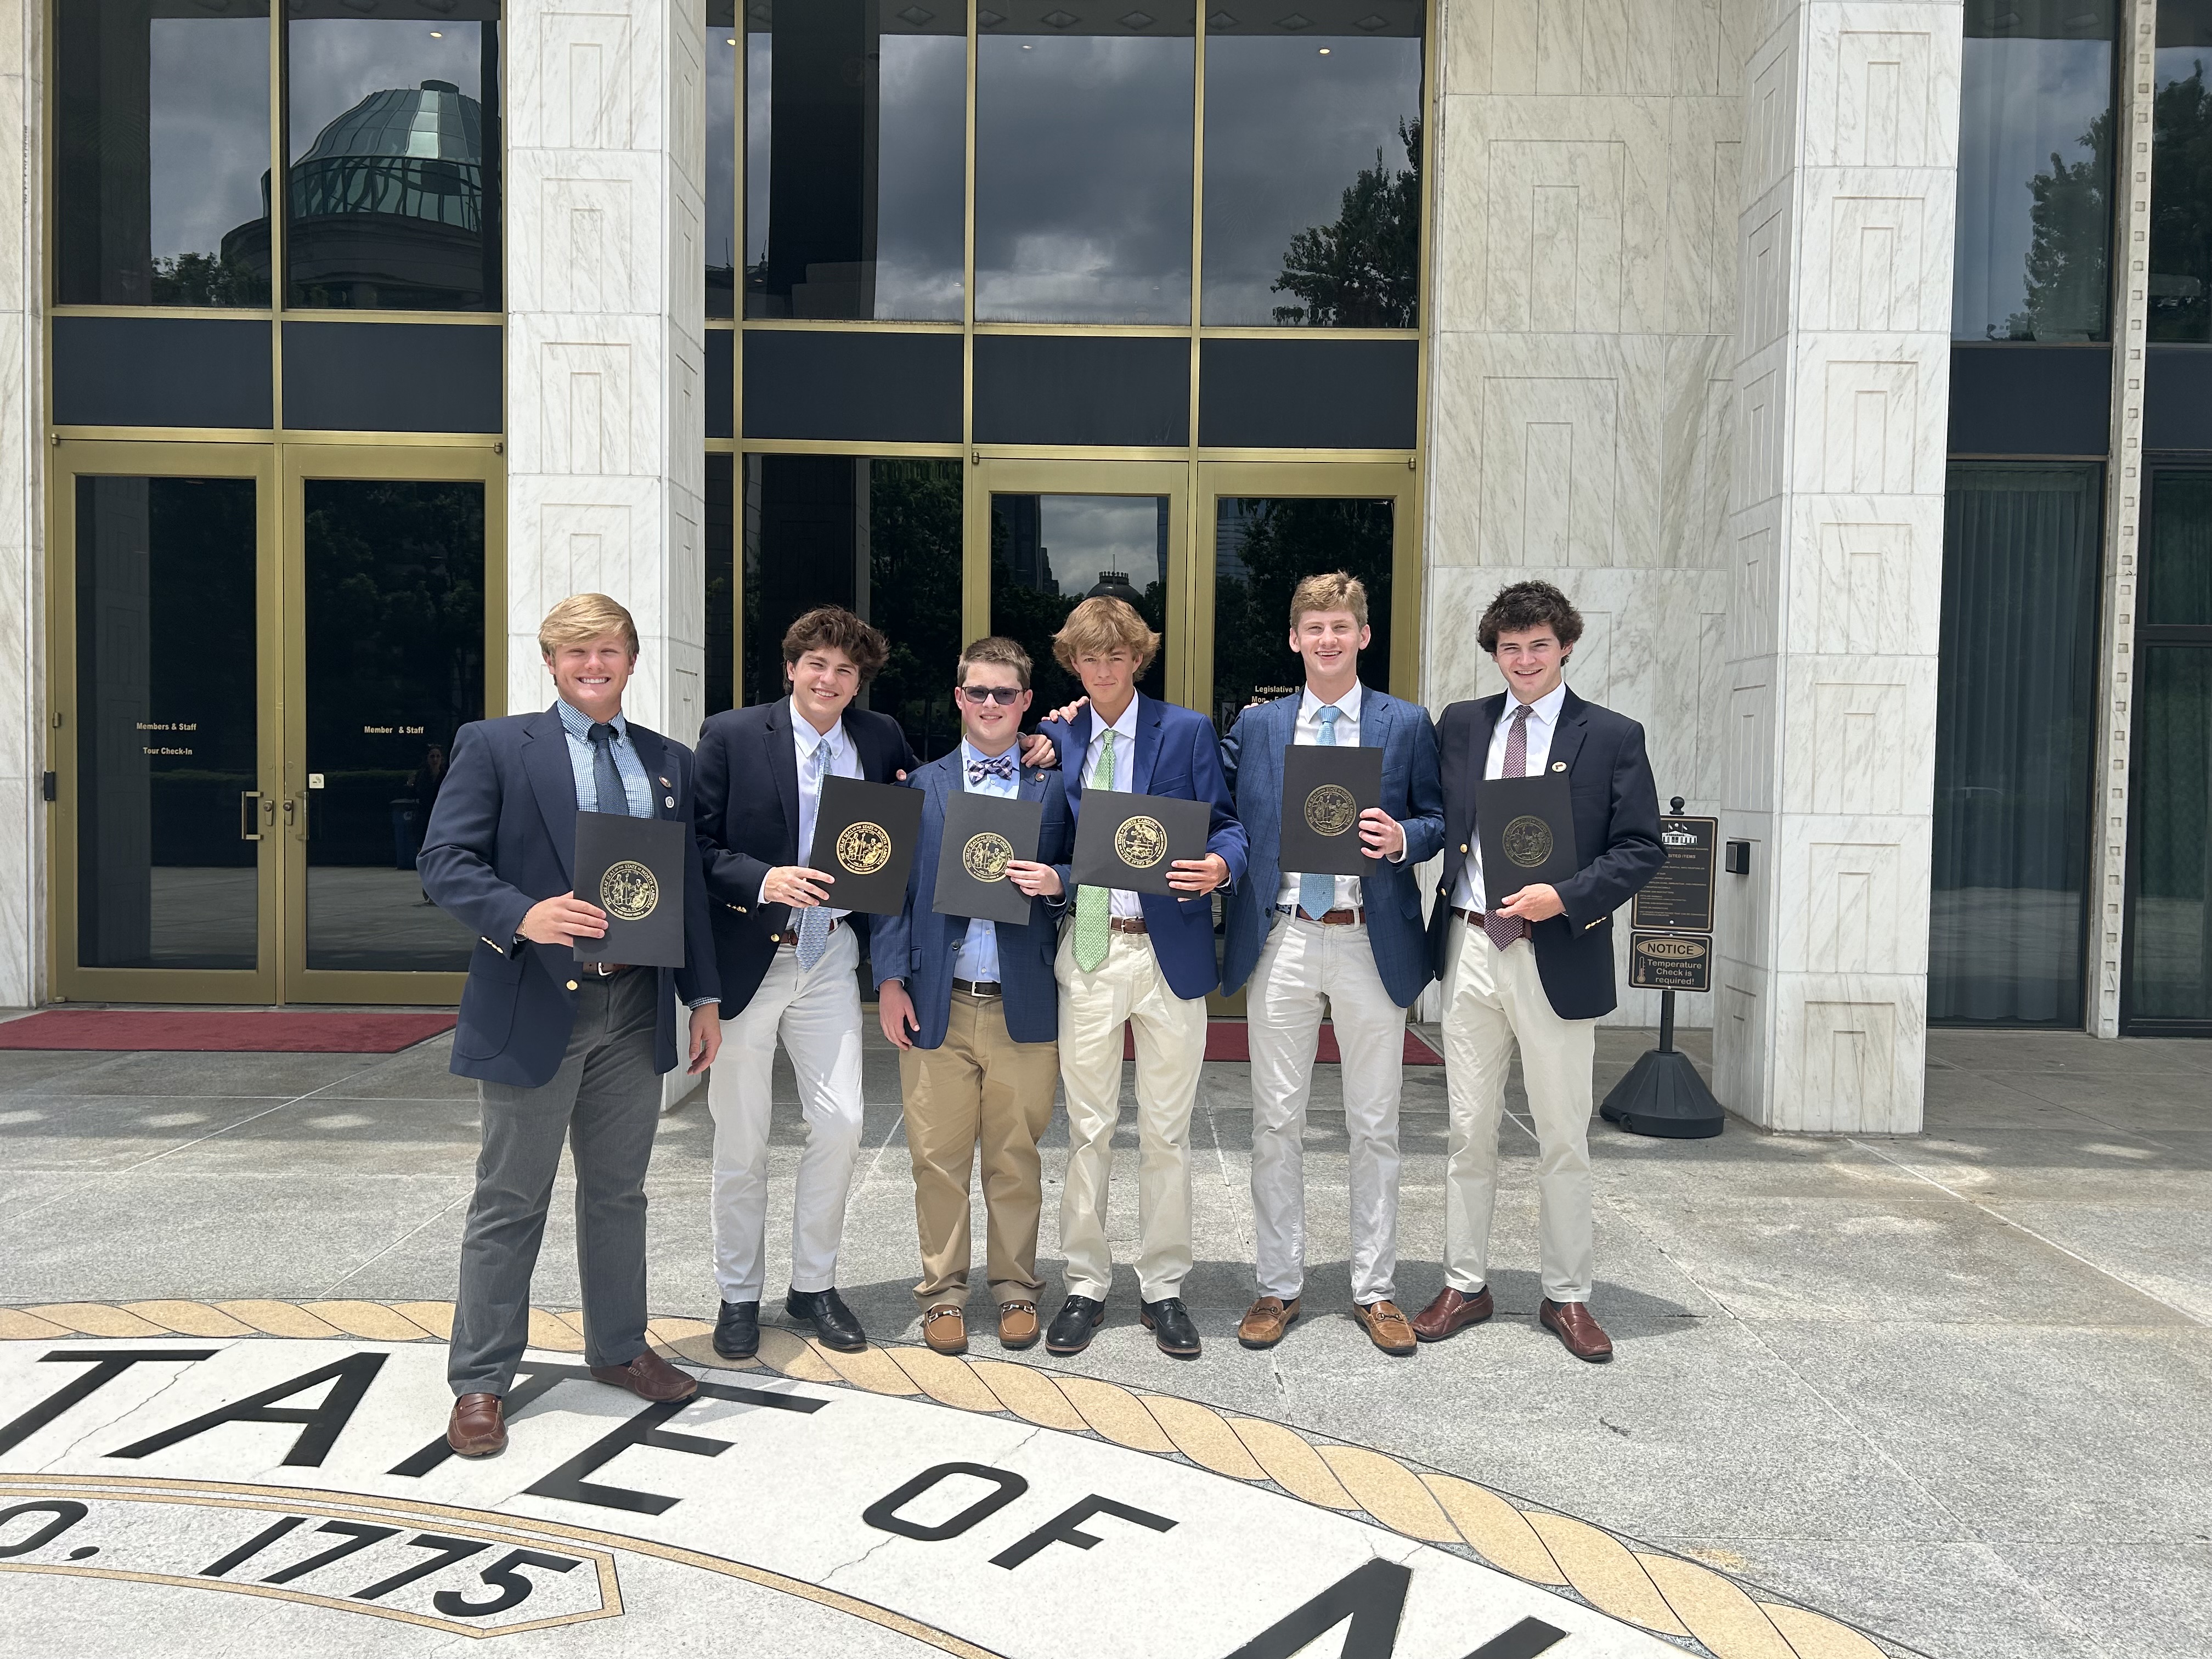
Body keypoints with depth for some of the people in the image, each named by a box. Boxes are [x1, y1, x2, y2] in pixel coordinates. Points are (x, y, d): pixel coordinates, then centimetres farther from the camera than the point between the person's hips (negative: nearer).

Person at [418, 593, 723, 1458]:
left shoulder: (669, 762, 12)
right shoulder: (495, 746, -1)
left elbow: (689, 885, 14)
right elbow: (445, 861, -9)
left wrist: (703, 997, 10)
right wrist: (523, 915, -26)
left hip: (635, 1011, 4)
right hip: (536, 1006, -4)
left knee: (619, 1191, 16)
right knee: (511, 1201, 4)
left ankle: (618, 1348, 32)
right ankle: (480, 1381, 16)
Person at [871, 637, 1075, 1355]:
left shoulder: (1054, 787, 7)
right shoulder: (920, 786, 9)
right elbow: (892, 886, 6)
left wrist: (1056, 882, -14)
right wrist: (890, 979, -2)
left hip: (1024, 1006, 0)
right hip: (937, 1003, 0)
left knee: (1016, 1157, 8)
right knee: (938, 1156, 4)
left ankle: (1015, 1287, 22)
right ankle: (943, 1291, 18)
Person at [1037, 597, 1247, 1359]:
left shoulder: (1188, 731, 2)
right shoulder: (1056, 739, 9)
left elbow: (1225, 824, -1)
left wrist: (1220, 864, -21)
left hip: (1168, 949, -1)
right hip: (1088, 950, 2)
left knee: (1166, 1130, 7)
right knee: (1087, 1128, 8)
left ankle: (1164, 1289, 20)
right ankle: (1086, 1285, 20)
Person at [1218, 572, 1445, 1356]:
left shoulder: (1407, 724, 5)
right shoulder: (1256, 725, 9)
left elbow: (1438, 820, 6)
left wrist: (1403, 838, -14)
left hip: (1372, 944, -1)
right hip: (1281, 941, 1)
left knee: (1374, 1126, 7)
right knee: (1276, 1122, 7)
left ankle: (1375, 1291, 19)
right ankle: (1278, 1287, 19)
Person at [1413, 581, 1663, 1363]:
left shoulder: (1613, 736, -1)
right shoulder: (1460, 725, 9)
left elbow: (1643, 849, -4)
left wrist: (1565, 897, -16)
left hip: (1558, 957, -2)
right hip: (1469, 949, 3)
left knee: (1564, 1139, 7)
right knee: (1468, 1130, 10)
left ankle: (1567, 1297, 21)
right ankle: (1464, 1285, 23)